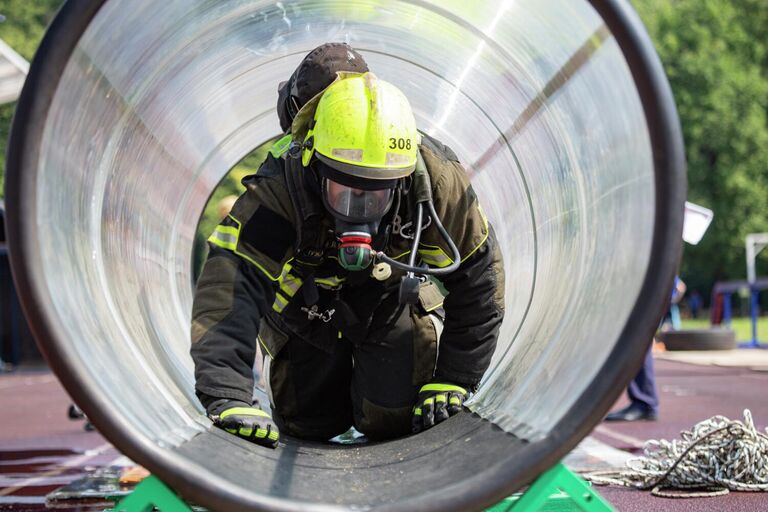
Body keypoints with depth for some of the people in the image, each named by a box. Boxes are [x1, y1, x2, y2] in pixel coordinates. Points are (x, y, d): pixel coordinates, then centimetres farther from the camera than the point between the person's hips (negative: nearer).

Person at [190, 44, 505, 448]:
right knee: (309, 423, 3)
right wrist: (228, 399, -62)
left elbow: (478, 278, -19)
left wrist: (452, 382, -20)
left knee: (394, 419, -14)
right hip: (307, 304, 0)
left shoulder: (438, 182, -33)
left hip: (395, 292, 1)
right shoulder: (277, 192, -40)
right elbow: (228, 293, -48)